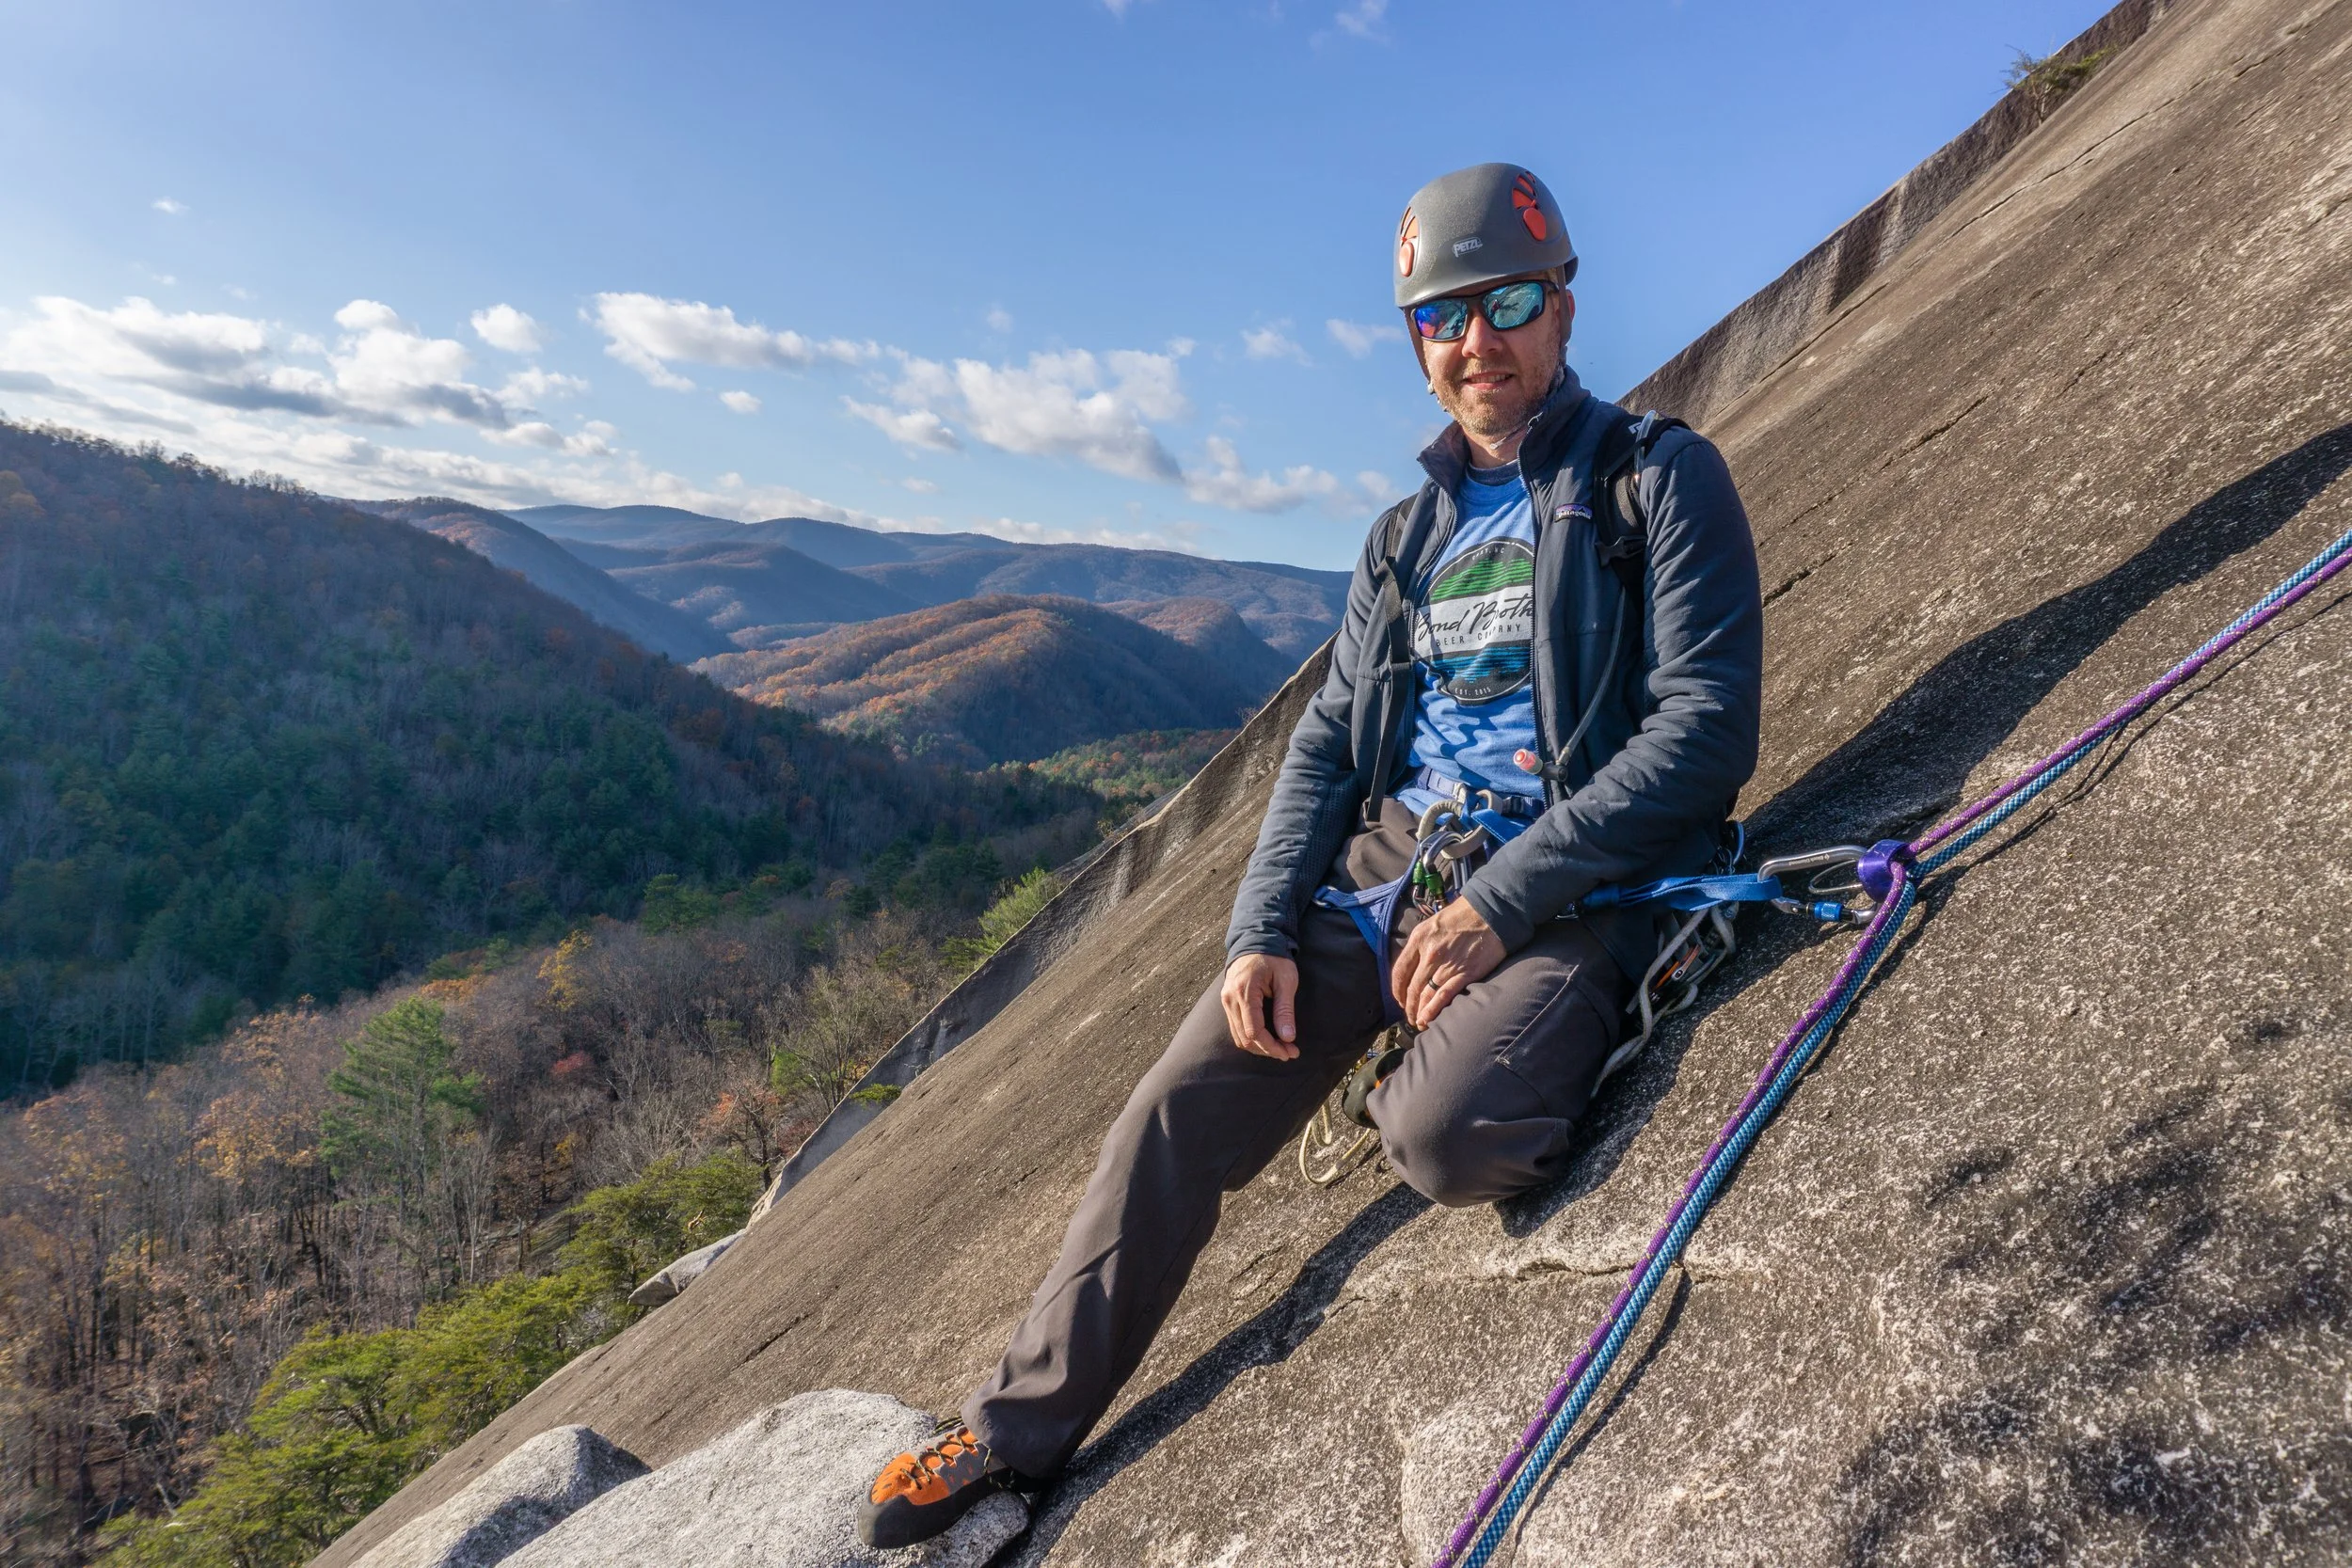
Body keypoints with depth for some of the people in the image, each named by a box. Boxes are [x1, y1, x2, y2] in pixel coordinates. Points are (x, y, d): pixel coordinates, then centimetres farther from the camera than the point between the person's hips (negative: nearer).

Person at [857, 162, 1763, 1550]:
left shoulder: (1662, 478, -1)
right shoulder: (1408, 534, 17)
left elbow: (1706, 731, -11)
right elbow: (1325, 747, 13)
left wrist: (1500, 903, -18)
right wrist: (1263, 930, -2)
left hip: (1565, 884, -4)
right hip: (1385, 858, 5)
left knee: (1447, 1137, -32)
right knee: (1180, 1107, -8)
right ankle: (1021, 1430, 8)